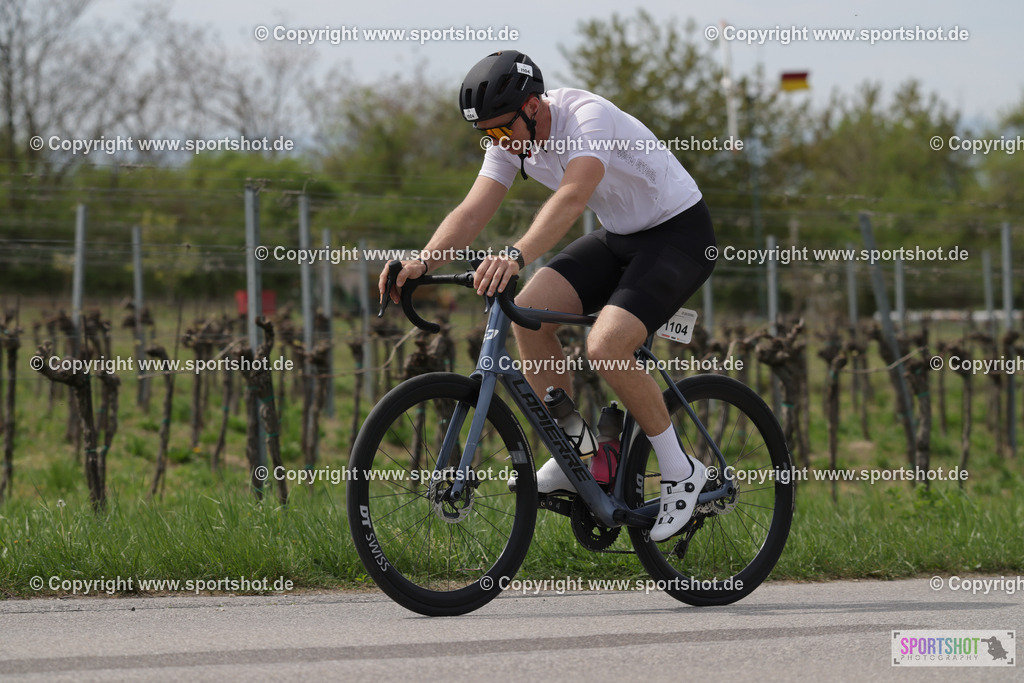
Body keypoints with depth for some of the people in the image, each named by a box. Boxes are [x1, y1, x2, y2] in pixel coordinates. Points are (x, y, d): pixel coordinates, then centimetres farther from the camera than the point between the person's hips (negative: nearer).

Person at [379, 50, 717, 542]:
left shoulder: (587, 118, -29)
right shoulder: (513, 136, -6)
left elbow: (571, 197, -46)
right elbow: (471, 212, -12)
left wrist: (516, 255, -62)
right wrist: (422, 262, -31)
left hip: (679, 236, -8)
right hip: (619, 237, 8)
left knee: (604, 346, -27)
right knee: (528, 312, -12)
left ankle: (680, 472, -8)